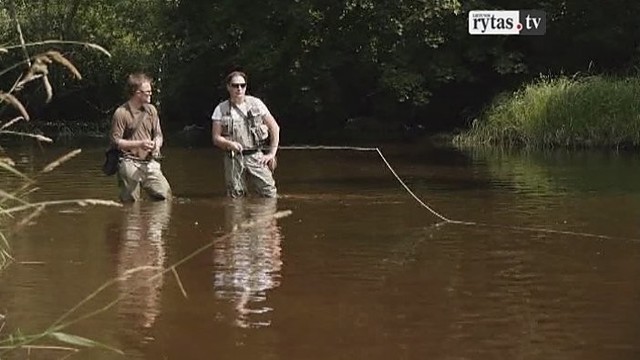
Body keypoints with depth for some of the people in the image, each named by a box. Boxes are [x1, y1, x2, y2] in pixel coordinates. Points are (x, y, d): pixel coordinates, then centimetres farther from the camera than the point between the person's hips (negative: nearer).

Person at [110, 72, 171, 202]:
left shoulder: (151, 110, 11)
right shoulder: (121, 113, -7)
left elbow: (158, 135, 16)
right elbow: (116, 141, -9)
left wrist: (156, 144, -8)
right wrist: (139, 144, -16)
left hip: (149, 162, 5)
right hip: (129, 162, -5)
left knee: (164, 195, -8)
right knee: (130, 203, -3)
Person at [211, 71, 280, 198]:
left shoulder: (256, 103, 5)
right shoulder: (221, 109, 3)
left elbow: (275, 128, 10)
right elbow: (216, 138, 0)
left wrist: (272, 153, 4)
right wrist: (229, 144, -21)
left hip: (256, 156, 0)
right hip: (234, 158, 0)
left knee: (270, 194, -10)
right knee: (235, 198, -1)